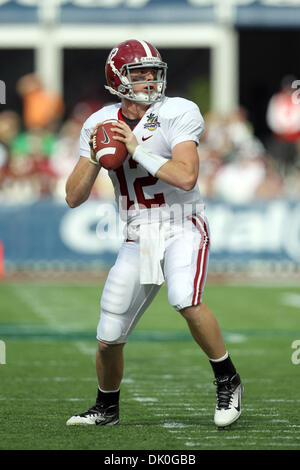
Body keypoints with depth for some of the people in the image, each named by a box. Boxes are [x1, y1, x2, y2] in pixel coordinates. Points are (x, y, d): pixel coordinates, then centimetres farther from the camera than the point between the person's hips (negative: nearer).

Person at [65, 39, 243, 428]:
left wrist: (137, 150, -22)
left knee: (185, 299, -33)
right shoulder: (100, 125, 5)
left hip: (183, 228, -4)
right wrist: (95, 158, -12)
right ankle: (106, 407, 30)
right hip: (138, 237, 4)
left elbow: (186, 178, -23)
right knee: (109, 338, 2)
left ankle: (228, 382, -14)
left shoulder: (175, 115, -9)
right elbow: (74, 198, 4)